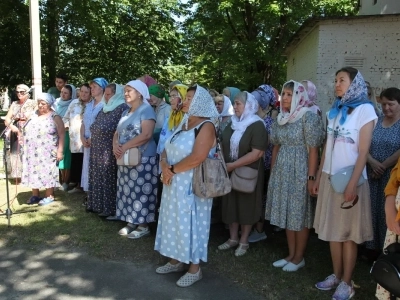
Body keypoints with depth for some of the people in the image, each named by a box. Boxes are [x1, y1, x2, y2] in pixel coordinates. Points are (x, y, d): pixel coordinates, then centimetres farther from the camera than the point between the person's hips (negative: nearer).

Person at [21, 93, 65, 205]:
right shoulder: (33, 115, 11)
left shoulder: (55, 117, -6)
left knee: (47, 172, -2)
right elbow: (25, 130, 21)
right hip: (32, 152, 6)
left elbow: (61, 135, -10)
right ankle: (35, 195, 21)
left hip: (47, 153, -6)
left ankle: (49, 196, 8)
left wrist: (60, 151, -16)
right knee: (33, 172, 9)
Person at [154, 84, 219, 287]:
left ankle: (195, 269, 17)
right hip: (174, 184, 8)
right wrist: (164, 165, -12)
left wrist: (172, 169, -15)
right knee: (175, 222, 15)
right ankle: (176, 261, 32)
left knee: (190, 223, 2)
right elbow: (167, 150, 9)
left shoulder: (206, 126, -14)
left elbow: (197, 158, -26)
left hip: (192, 186, -8)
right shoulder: (182, 124, 12)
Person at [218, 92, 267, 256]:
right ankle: (233, 238, 28)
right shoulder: (233, 124, 8)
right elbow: (224, 145, 16)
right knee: (231, 204, 13)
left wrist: (233, 165, -23)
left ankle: (244, 241, 21)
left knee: (246, 206, 7)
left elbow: (257, 153, -23)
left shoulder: (257, 126, -14)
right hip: (229, 172, 6)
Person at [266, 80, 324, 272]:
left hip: (300, 172, -7)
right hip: (282, 172, 7)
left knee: (300, 214, 3)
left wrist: (311, 177, -17)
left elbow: (313, 149, -14)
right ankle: (291, 254, 25)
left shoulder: (308, 116, -10)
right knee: (287, 213, 12)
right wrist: (272, 172, 13)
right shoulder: (281, 118, 10)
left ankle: (299, 257, 17)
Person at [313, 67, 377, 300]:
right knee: (332, 229, 11)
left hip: (350, 179, -6)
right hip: (330, 177, 6)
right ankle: (336, 276, 24)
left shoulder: (365, 109, -7)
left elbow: (363, 151, -12)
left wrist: (353, 183, -17)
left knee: (349, 232, 3)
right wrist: (318, 177, 12)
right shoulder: (335, 110, 12)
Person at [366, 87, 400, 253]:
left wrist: (383, 166, -14)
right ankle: (374, 248, 22)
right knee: (373, 211, 9)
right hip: (372, 175, 4)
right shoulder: (375, 121, 8)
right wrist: (372, 162, -13)